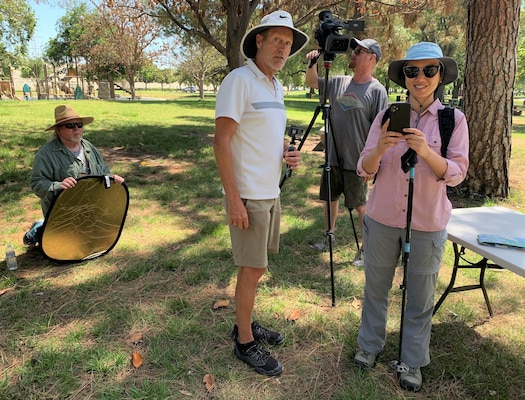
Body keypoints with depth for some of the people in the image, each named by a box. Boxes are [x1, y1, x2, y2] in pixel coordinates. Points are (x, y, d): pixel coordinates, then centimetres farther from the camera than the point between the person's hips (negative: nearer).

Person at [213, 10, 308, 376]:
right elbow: (221, 142, -18)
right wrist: (233, 199, -22)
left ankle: (246, 325, 34)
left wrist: (288, 153, 2)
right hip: (248, 196, -8)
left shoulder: (277, 86, 13)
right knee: (252, 270, 1)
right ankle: (245, 342, 19)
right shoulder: (239, 80, -13)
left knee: (259, 266, 17)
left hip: (272, 193, 9)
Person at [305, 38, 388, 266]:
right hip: (333, 158, 6)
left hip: (356, 162, -6)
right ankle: (328, 237, 36)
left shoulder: (377, 90, -9)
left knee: (360, 206, 4)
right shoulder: (338, 83, 7)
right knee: (329, 199, 17)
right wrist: (312, 64, -3)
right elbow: (311, 82, 18)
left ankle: (367, 248, 19)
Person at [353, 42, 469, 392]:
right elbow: (365, 170, -5)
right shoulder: (387, 116, -2)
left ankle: (413, 362, 31)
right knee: (376, 287, 14)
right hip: (383, 218, 1)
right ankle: (371, 345, 36)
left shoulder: (453, 119, -4)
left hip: (428, 224, -1)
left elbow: (456, 173, -10)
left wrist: (425, 151, -27)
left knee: (420, 297, 11)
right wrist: (380, 149, -26)